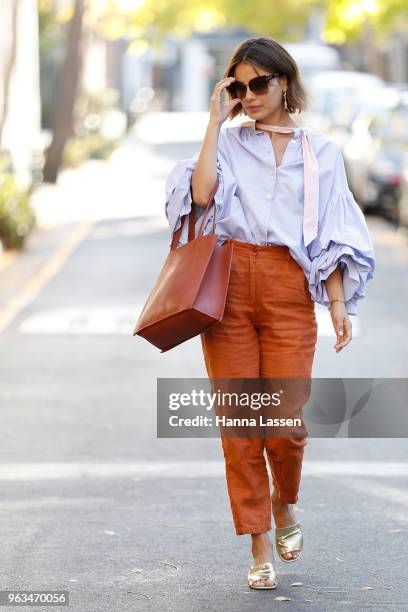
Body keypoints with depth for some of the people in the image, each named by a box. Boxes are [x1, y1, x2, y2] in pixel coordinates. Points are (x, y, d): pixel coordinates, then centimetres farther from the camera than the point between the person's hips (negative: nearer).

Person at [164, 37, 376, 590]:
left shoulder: (321, 152, 13)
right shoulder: (228, 143, 12)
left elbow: (332, 237, 10)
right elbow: (201, 192, -9)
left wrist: (338, 304, 0)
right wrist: (217, 121, -3)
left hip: (290, 290, 0)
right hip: (229, 284, 1)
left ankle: (283, 503, 24)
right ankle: (260, 548, 6)